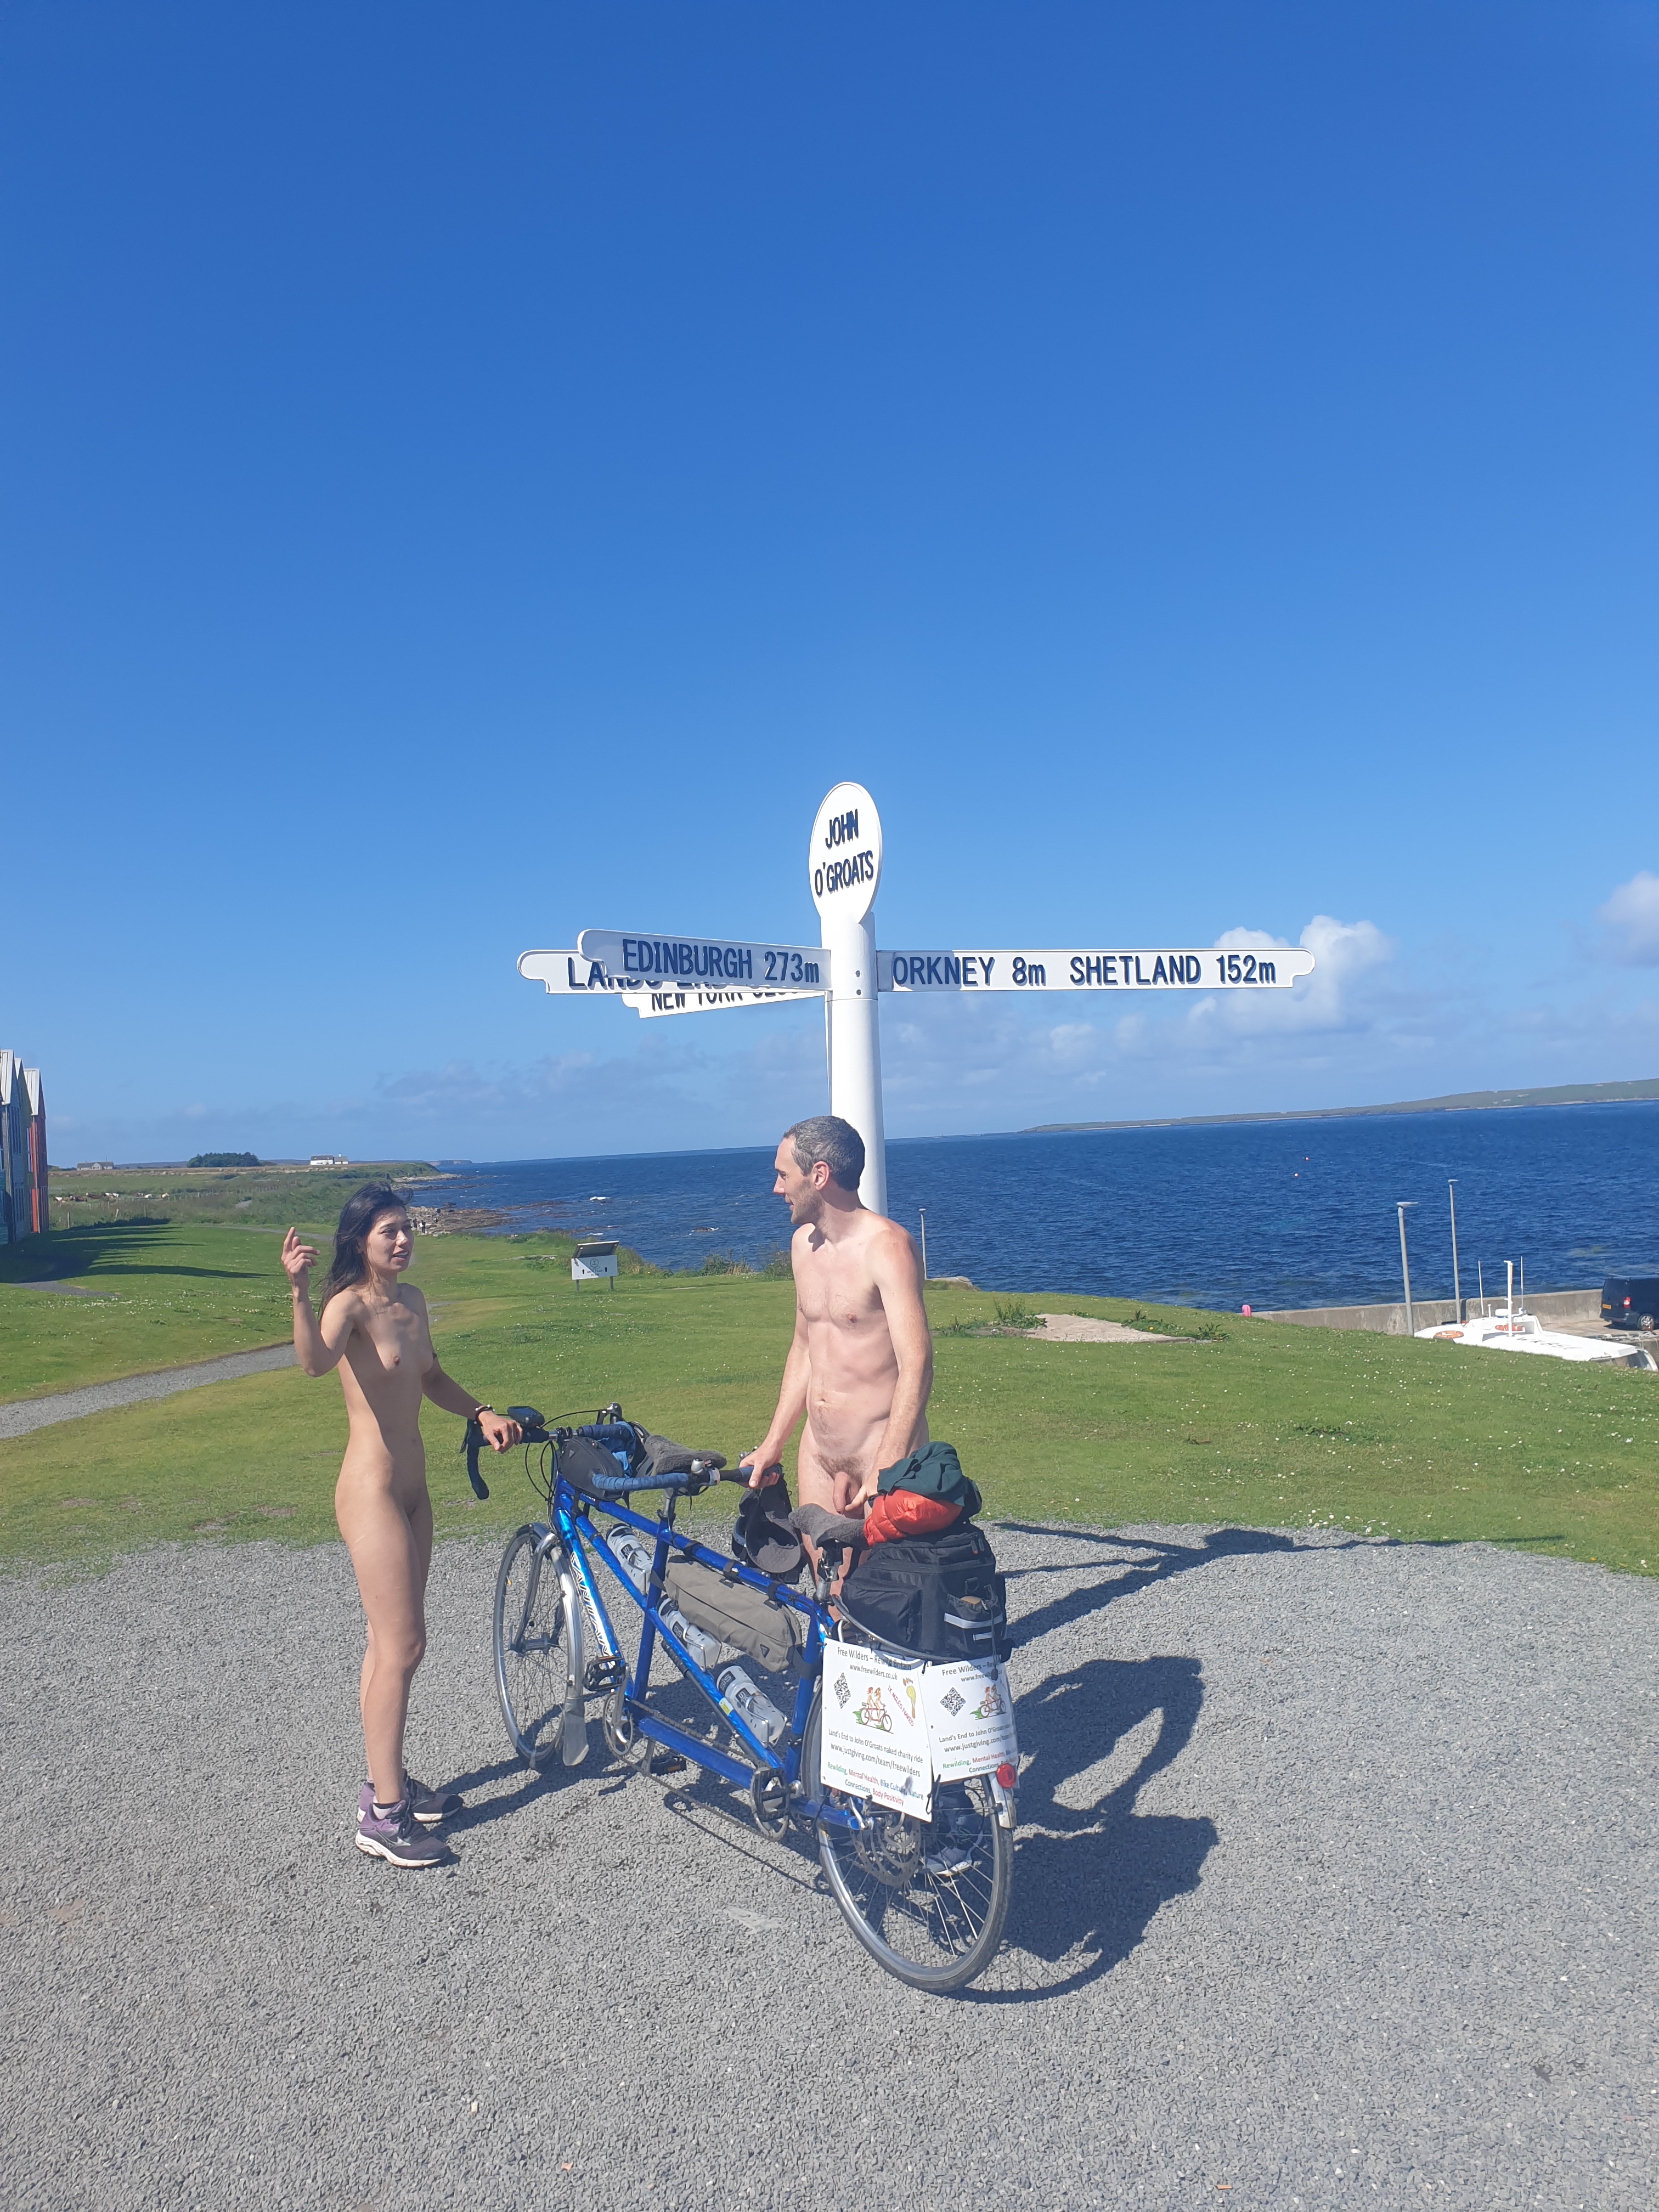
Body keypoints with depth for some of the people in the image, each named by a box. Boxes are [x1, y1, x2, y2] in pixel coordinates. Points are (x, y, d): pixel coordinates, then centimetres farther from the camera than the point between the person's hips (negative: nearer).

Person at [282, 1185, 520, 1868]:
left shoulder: (410, 1300, 8)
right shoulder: (350, 1303, -16)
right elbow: (315, 1361, -38)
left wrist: (482, 1414, 5)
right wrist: (299, 1291, -52)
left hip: (410, 1489, 8)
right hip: (371, 1490, -8)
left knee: (394, 1642, 17)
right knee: (402, 1645, -5)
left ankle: (390, 1782, 31)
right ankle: (383, 1816, 6)